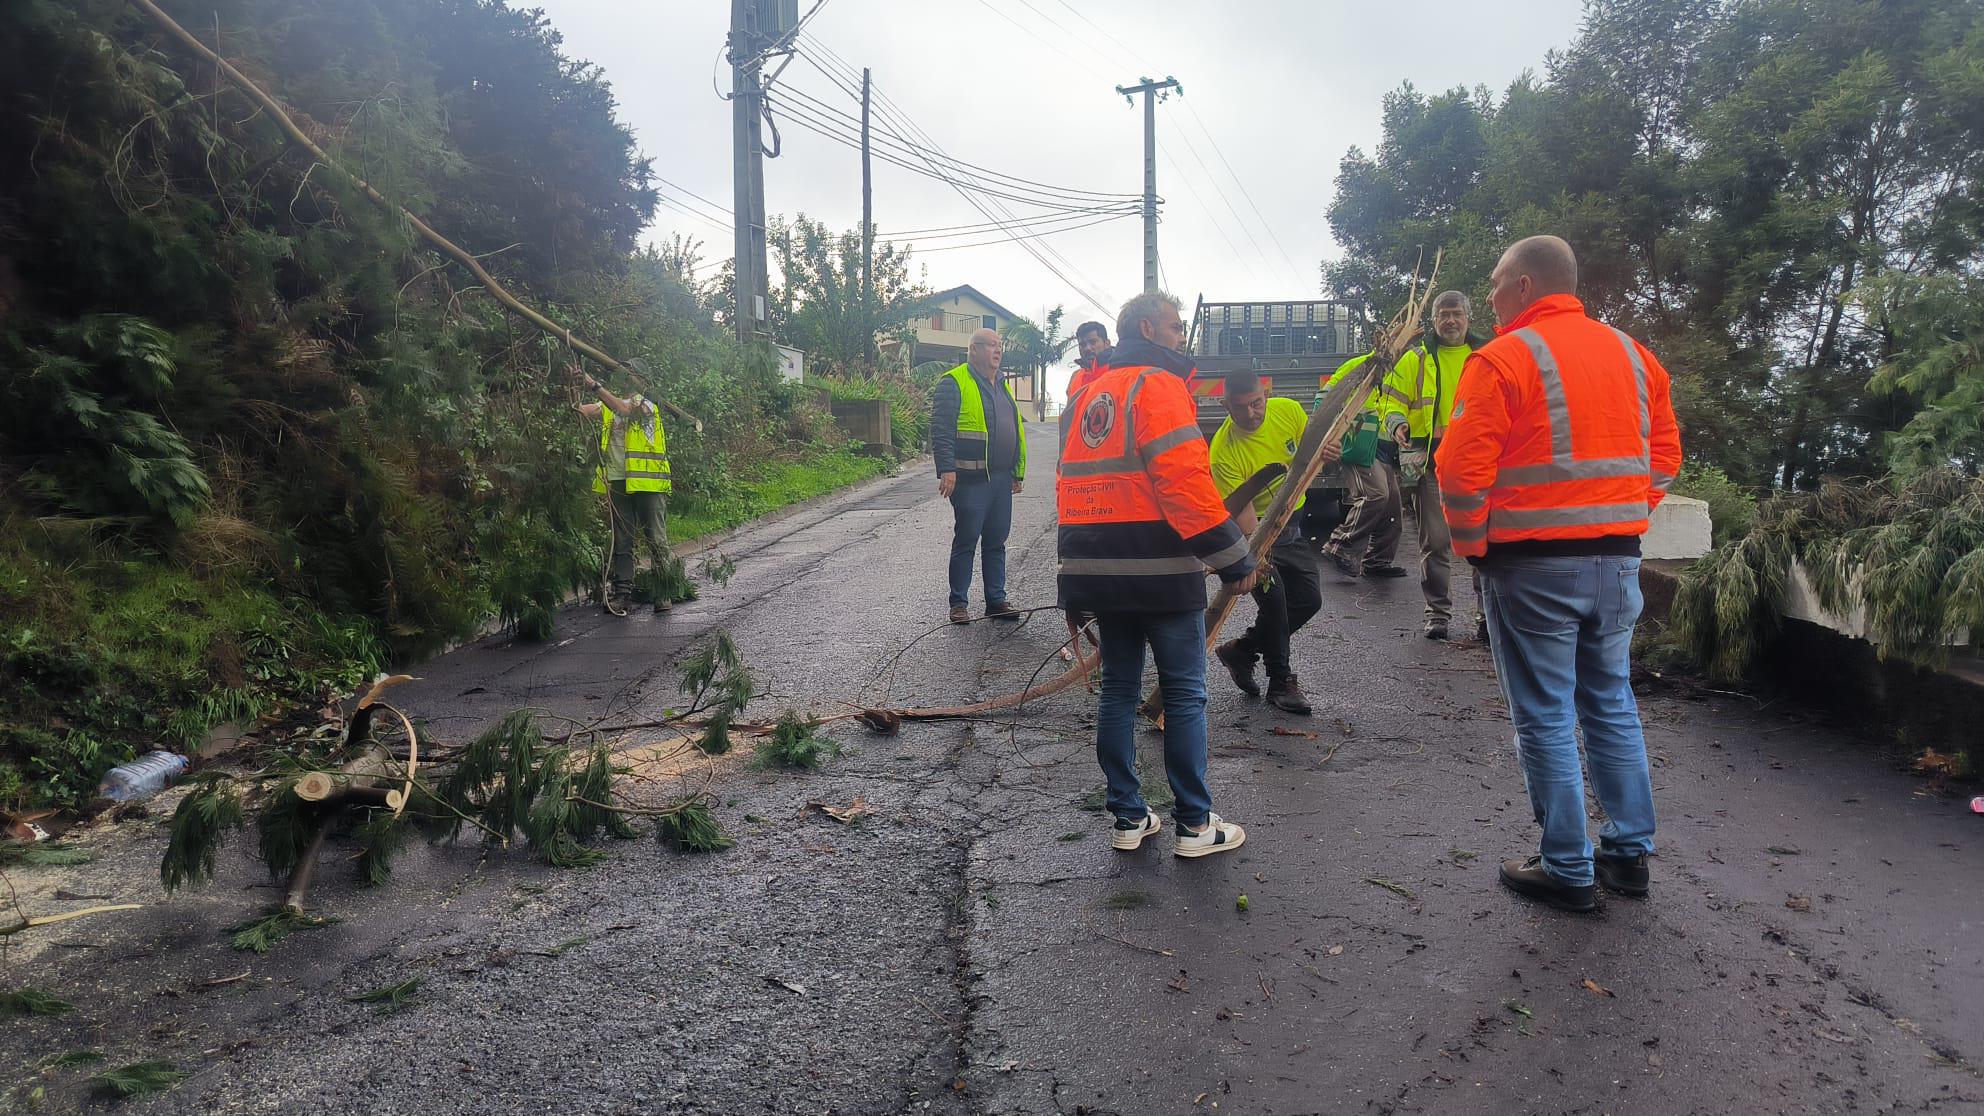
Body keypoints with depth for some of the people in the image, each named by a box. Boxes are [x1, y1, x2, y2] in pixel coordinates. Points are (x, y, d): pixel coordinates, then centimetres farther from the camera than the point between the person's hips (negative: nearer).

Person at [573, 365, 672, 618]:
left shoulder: (646, 405, 1)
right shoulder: (606, 407, 15)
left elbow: (625, 410, -20)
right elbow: (580, 409, -2)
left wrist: (594, 385, -25)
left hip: (647, 482, -4)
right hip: (617, 483, 4)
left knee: (656, 540, -2)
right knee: (621, 542, 6)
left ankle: (663, 593, 4)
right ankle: (622, 593, 9)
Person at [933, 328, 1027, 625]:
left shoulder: (1003, 387, 19)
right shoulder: (954, 382, -6)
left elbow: (1016, 431, 24)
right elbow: (941, 429, -13)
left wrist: (1018, 472, 21)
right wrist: (947, 469, -21)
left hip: (1001, 479, 7)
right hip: (971, 479, -7)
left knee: (996, 542, 11)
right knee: (965, 542, -1)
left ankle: (996, 600, 19)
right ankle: (958, 603, 8)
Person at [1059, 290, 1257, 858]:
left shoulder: (1086, 398, 17)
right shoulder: (1158, 386, -9)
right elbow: (1185, 481, -19)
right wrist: (1234, 555, -13)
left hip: (1100, 572, 8)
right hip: (1160, 570, -8)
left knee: (1118, 690, 14)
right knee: (1184, 695, 3)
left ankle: (1128, 818, 21)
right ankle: (1195, 825, 10)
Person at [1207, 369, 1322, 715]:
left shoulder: (1288, 410, -13)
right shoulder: (1224, 451, -27)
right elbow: (1242, 509, -29)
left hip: (1290, 521, 6)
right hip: (1254, 529, -6)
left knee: (1309, 599, 6)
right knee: (1273, 593, -21)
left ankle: (1241, 650, 20)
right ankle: (1281, 681, -3)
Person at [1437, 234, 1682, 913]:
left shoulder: (1504, 358, -11)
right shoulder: (1632, 354, 10)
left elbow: (1462, 471, -16)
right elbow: (1665, 456, 13)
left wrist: (1472, 544, -2)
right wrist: (1620, 523, 16)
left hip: (1533, 564, -6)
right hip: (1618, 559, 7)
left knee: (1546, 717, 3)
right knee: (1612, 705, 18)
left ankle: (1568, 871, 11)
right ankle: (1630, 852, 26)